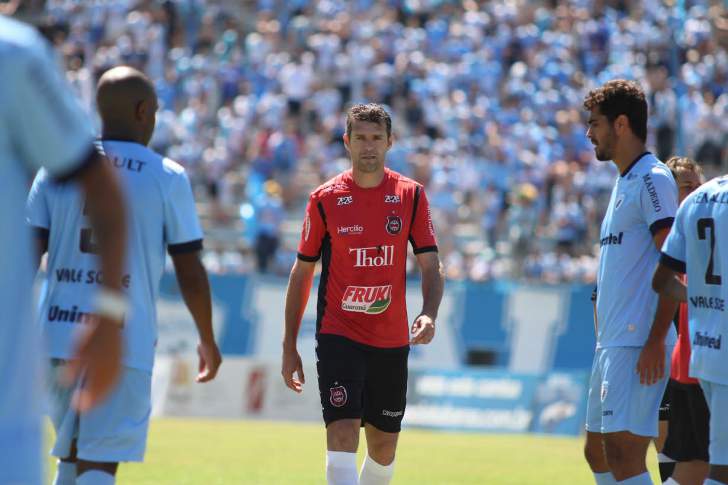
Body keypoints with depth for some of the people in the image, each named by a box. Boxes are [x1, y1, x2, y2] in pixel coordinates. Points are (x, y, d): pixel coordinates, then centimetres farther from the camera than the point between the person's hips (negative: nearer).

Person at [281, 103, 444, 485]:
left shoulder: (411, 195, 2)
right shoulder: (325, 199, -1)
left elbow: (430, 265, 1)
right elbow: (302, 272, 5)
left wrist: (429, 314, -20)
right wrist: (289, 346, 3)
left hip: (391, 340, 3)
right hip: (338, 335, -3)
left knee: (384, 447, 11)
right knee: (342, 435, -18)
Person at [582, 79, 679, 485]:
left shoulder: (654, 180, -10)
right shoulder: (625, 182, 20)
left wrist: (655, 341, -21)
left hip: (638, 344, -10)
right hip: (611, 344, 10)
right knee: (598, 452, 12)